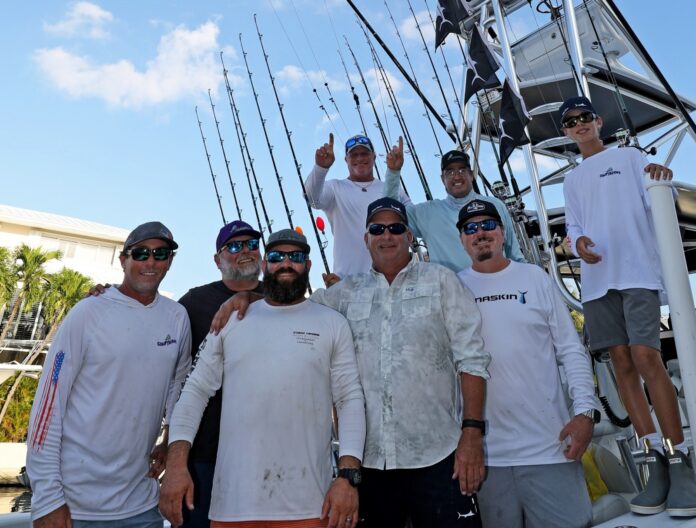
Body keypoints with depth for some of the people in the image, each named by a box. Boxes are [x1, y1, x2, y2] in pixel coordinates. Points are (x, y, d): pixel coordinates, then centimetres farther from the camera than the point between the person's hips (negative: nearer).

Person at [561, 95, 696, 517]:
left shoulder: (629, 156, 12)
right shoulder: (571, 180, 23)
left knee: (646, 357, -15)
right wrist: (578, 241, -7)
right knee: (623, 364, 0)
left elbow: (655, 203, 1)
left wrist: (662, 180, -23)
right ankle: (657, 462, 6)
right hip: (597, 279, 4)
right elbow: (573, 225, 17)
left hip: (637, 270, -4)